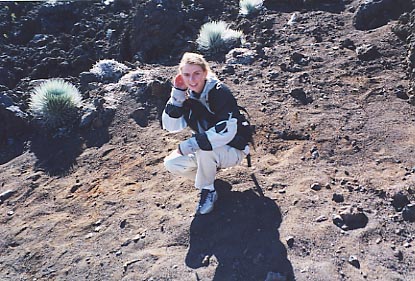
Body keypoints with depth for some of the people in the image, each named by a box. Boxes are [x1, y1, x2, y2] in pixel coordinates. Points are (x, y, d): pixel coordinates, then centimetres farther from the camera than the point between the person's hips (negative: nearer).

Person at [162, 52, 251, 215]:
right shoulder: (187, 96, -4)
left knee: (204, 149, -36)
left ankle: (208, 191, -10)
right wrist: (177, 94, -22)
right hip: (206, 153, 7)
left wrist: (189, 145, -34)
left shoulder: (219, 92, -23)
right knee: (171, 163, -8)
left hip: (233, 150, -6)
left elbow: (226, 131, -35)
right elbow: (171, 126, -12)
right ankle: (210, 173, 11)